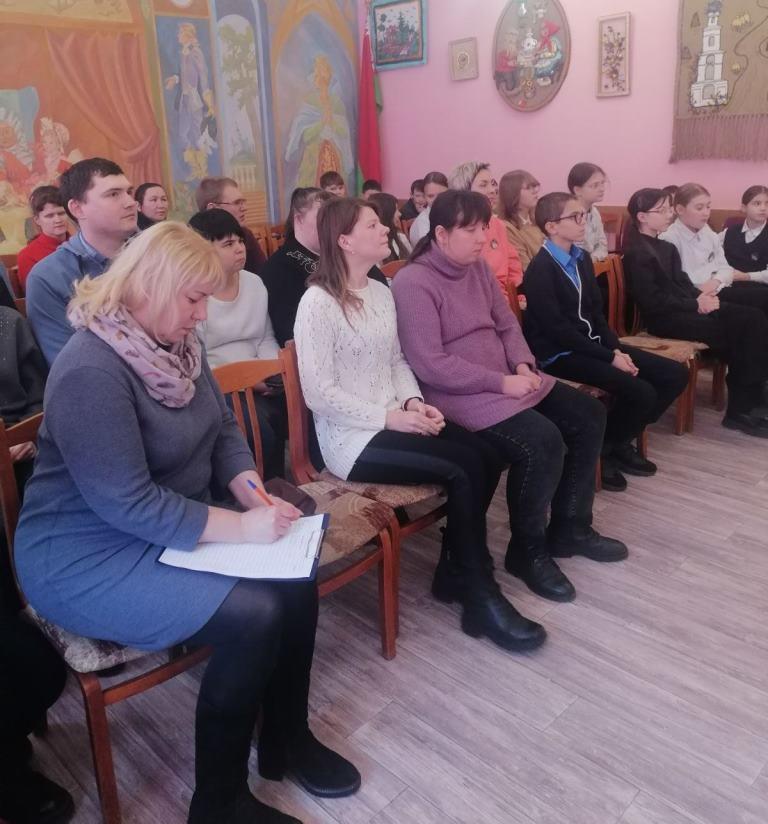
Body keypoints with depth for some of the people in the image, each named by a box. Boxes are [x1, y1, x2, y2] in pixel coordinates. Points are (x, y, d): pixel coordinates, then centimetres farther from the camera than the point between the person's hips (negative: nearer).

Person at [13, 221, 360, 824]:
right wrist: (239, 527, -28)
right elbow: (126, 504, -29)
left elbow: (224, 427, 10)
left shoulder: (175, 343, 2)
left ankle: (287, 739, 15)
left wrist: (250, 488, -9)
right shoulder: (91, 371, -26)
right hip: (90, 557, -8)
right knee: (253, 616, -24)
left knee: (296, 581, -9)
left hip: (179, 527, 8)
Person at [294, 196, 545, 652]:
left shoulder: (382, 291, 11)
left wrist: (414, 402, -5)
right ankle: (480, 596, -2)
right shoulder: (318, 302, -14)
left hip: (395, 420, 8)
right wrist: (390, 416, -19)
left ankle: (456, 572, 8)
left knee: (486, 458, -11)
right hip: (353, 439, -7)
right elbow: (319, 393, -18)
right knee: (464, 471, -20)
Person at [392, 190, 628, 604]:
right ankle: (527, 550, -3)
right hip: (459, 395, -9)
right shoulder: (413, 283, -16)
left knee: (589, 416, 4)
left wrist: (523, 365, -6)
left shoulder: (478, 267, 9)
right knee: (543, 441, -27)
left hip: (508, 379, 9)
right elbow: (431, 366, -22)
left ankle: (569, 527, 17)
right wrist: (501, 382, -20)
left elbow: (507, 324, 15)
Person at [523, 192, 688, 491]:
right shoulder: (540, 269, -14)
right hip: (561, 354, -9)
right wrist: (609, 357, -19)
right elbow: (557, 329, -19)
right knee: (641, 392, -24)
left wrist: (616, 348, -3)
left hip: (592, 343, 9)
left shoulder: (582, 258, 11)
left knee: (675, 375, 2)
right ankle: (602, 450, 1)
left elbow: (596, 311, 14)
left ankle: (621, 442, 13)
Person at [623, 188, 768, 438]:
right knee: (735, 333, -21)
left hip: (686, 308, 9)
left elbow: (683, 283, 17)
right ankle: (741, 408, -7)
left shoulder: (667, 247, 19)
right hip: (664, 318, -9)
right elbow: (653, 301, -17)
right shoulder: (637, 253, -9)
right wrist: (696, 304, -15)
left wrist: (702, 297, -5)